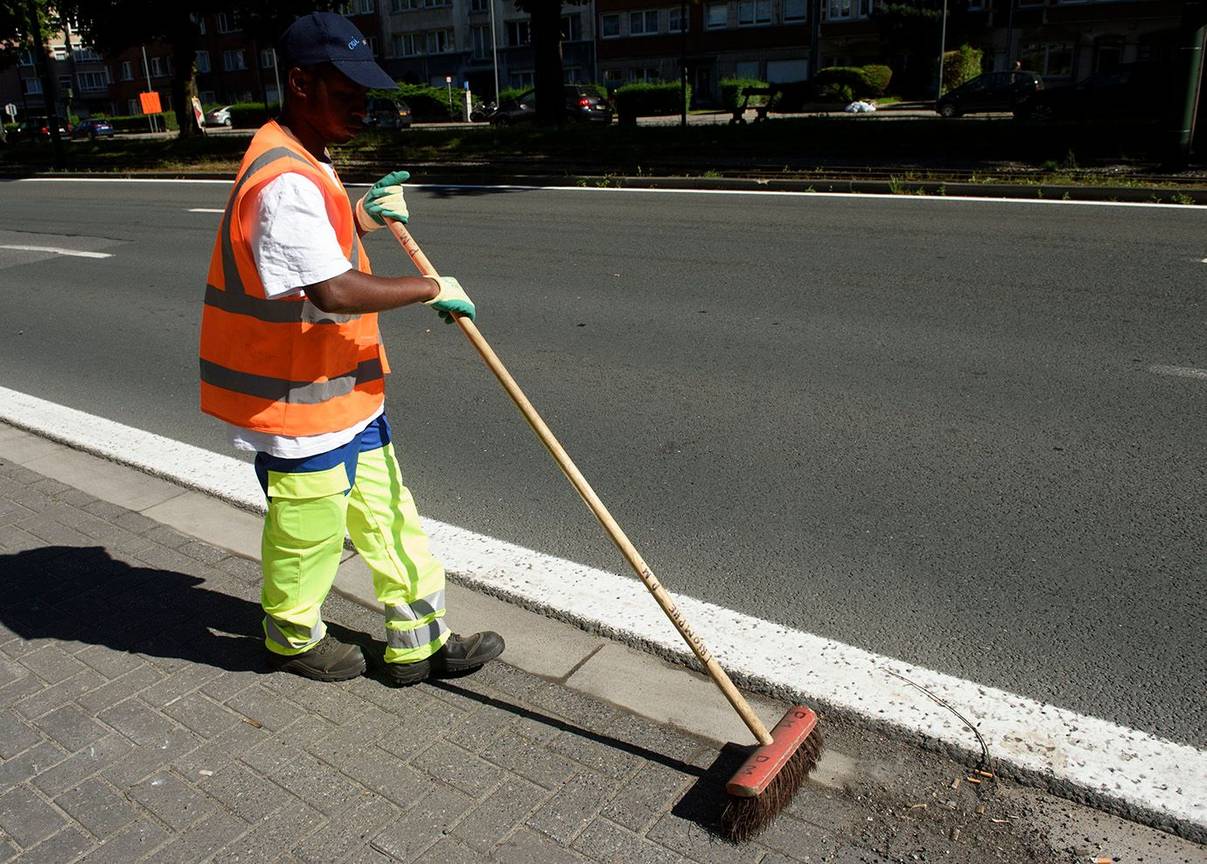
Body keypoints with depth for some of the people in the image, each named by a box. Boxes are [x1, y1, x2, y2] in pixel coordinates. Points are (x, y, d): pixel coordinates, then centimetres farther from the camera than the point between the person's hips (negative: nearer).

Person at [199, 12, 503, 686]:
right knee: (310, 527, 11)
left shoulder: (309, 166, 11)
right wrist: (432, 287, -22)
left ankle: (419, 642, 28)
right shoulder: (284, 182, -24)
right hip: (298, 399, -10)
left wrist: (362, 218, 5)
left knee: (386, 515, 15)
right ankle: (294, 638, 37)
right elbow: (334, 291, -33)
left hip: (345, 388, 10)